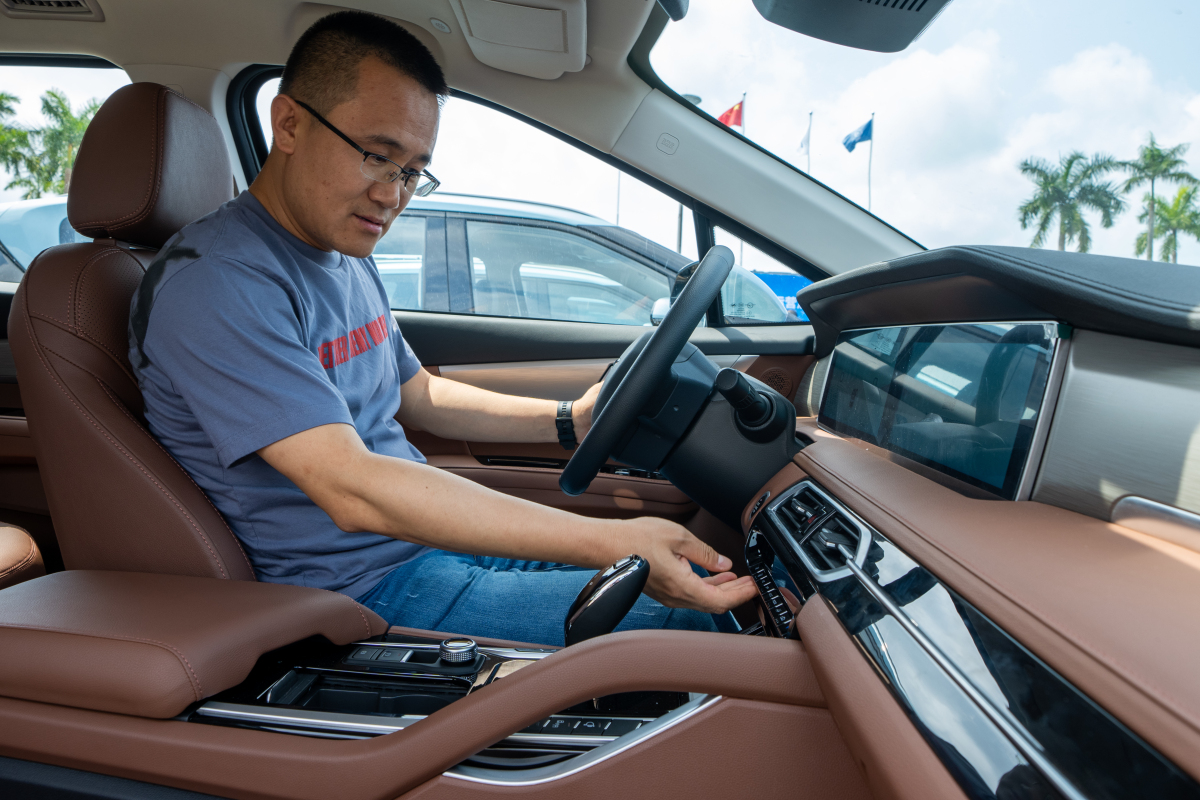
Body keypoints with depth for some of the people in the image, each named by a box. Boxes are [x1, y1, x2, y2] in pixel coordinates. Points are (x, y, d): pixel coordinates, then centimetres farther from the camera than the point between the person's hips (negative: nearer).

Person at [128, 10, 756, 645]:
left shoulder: (348, 255, 11)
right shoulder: (216, 283, -20)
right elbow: (351, 490, -30)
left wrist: (569, 421, 8)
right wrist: (608, 543, -35)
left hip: (435, 535, 9)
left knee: (696, 577, 7)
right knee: (689, 619, -14)